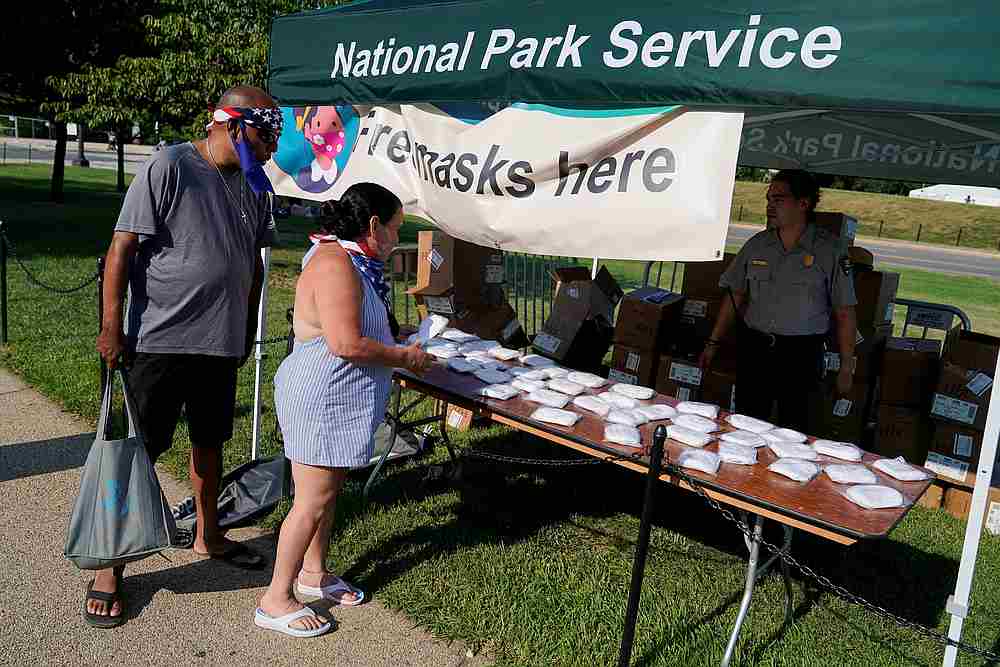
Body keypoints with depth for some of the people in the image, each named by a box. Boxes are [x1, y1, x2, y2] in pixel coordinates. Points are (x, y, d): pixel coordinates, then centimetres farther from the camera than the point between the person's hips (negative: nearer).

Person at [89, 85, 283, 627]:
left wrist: (247, 331, 17)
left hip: (221, 343, 6)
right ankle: (109, 566, 16)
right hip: (158, 340, -6)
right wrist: (112, 328, -15)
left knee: (210, 441, 19)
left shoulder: (254, 186, 8)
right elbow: (122, 247, -13)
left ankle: (207, 536, 38)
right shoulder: (171, 167, -12)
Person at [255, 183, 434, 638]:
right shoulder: (335, 264, -21)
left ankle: (313, 573, 37)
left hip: (337, 401, 10)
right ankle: (275, 600, 12)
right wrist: (404, 357, -16)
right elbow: (347, 344, -27)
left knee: (329, 490, 20)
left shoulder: (349, 260, 12)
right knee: (312, 502, -2)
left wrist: (399, 349, 11)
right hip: (320, 399, -10)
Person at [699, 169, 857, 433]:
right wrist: (713, 343, 11)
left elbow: (844, 312, -1)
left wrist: (846, 367, 0)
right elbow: (735, 296, 13)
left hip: (801, 354, -3)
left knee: (793, 429, 2)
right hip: (754, 348, 3)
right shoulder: (757, 244, 6)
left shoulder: (829, 250, -4)